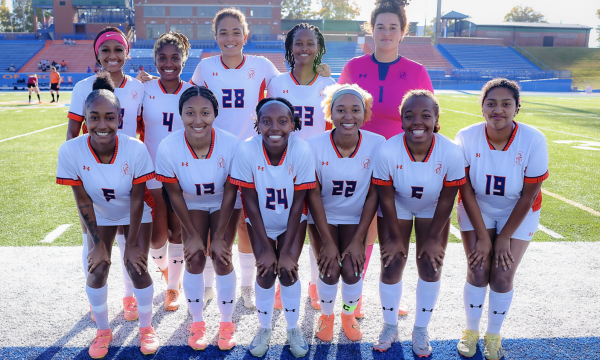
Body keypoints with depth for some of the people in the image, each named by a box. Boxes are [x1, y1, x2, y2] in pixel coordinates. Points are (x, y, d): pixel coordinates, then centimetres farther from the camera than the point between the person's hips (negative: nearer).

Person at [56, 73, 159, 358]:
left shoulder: (136, 149, -32)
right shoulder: (71, 150, -28)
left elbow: (137, 199, -21)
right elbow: (83, 201, -18)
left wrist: (131, 244, -15)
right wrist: (98, 244, -12)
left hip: (136, 215, -1)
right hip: (101, 216, 2)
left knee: (136, 266, -8)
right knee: (97, 269, -4)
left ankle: (146, 327, 18)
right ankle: (103, 330, 21)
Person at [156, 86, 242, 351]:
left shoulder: (230, 144, -31)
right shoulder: (168, 147, -28)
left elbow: (230, 191, -18)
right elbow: (174, 194, -14)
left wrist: (221, 236, -15)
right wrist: (192, 235, -10)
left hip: (224, 204, -1)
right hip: (191, 205, 1)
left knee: (222, 259, -6)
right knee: (194, 260, -4)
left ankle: (227, 323, 16)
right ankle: (197, 322, 20)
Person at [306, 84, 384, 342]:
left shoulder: (377, 144, -18)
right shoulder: (315, 146, -19)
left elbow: (373, 195, -11)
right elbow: (314, 195, -12)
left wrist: (358, 239, -11)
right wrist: (327, 241, -13)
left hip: (355, 219, 1)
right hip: (323, 217, 0)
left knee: (352, 270, -11)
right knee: (329, 270, -12)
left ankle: (349, 315, 23)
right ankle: (326, 315, 22)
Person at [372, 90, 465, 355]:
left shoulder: (451, 152, -31)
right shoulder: (388, 151, -33)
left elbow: (446, 200, -17)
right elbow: (386, 198, -19)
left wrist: (433, 238, -11)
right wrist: (395, 237, -11)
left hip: (433, 211, 1)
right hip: (397, 209, -1)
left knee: (431, 268, 2)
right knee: (391, 268, 1)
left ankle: (421, 330, 25)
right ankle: (390, 326, 26)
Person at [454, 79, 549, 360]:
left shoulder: (533, 140, -24)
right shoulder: (467, 138, -23)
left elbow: (528, 196, -15)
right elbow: (466, 191, -15)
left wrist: (504, 237, -11)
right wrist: (482, 236, -14)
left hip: (518, 213, 0)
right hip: (477, 209, 0)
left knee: (502, 276, -3)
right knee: (478, 270, -4)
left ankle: (493, 336, 23)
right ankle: (471, 330, 22)